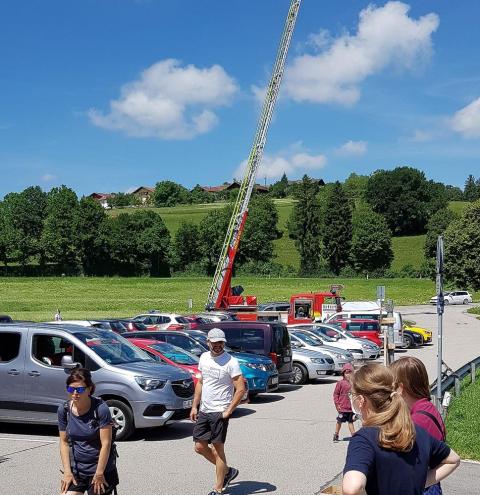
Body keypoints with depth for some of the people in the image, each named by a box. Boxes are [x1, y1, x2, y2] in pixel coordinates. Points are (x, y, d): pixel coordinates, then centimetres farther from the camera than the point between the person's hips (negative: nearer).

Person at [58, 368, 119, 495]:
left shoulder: (100, 408, -17)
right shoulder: (64, 410, -4)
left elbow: (106, 443, -16)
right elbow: (64, 442, 1)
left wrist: (99, 473, -16)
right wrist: (67, 471, -5)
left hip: (100, 468, -3)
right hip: (76, 469, 3)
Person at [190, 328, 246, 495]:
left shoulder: (231, 362, -13)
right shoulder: (204, 358, 8)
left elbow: (240, 389, -15)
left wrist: (228, 411, -17)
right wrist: (194, 406, 12)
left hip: (219, 412, -7)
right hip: (203, 411, 7)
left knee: (218, 449, -2)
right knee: (200, 446, 8)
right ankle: (227, 471, 26)